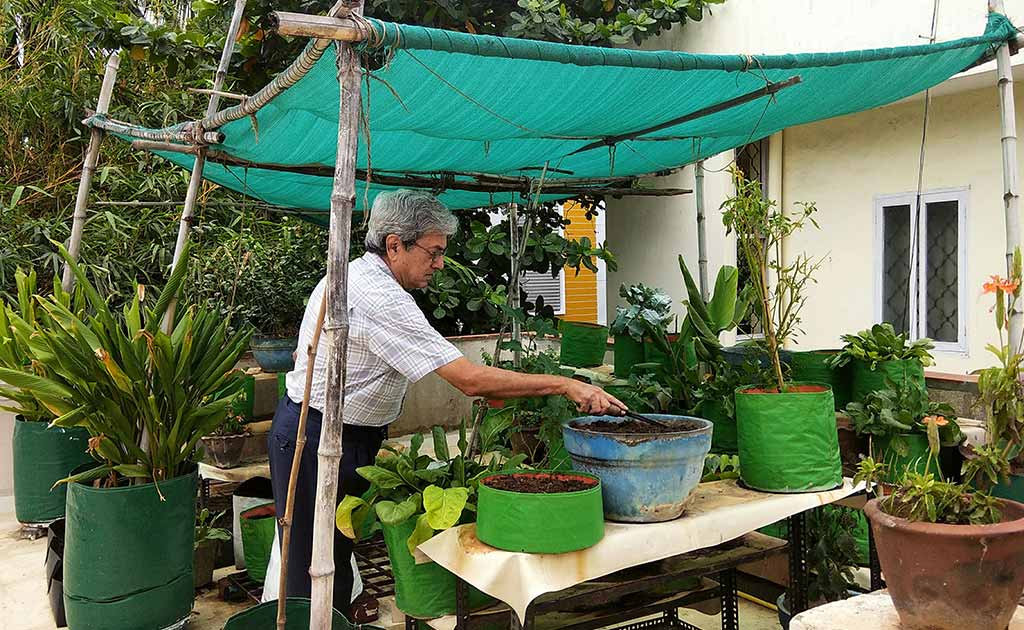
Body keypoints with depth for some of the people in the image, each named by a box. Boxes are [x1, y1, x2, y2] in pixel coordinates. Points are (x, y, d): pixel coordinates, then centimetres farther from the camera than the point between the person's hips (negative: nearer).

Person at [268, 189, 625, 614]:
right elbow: (469, 379, -28)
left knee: (334, 561, 15)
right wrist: (565, 384, -23)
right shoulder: (383, 300, -24)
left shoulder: (342, 275, 9)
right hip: (321, 444, -10)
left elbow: (302, 354, 20)